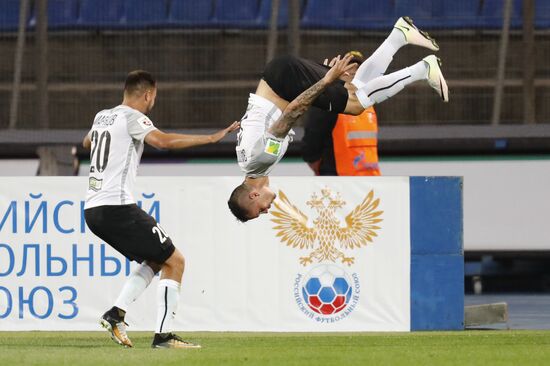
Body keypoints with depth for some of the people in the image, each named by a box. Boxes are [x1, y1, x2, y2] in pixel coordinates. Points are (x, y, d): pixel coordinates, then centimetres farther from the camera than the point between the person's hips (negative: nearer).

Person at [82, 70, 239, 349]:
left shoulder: (102, 116, 17)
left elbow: (87, 142, 40)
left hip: (93, 209, 9)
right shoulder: (132, 117, -8)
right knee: (174, 261, -2)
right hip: (117, 207, -9)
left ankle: (116, 314, 7)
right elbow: (162, 140, -27)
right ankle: (163, 334, -9)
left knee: (155, 261, 21)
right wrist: (211, 138, -26)